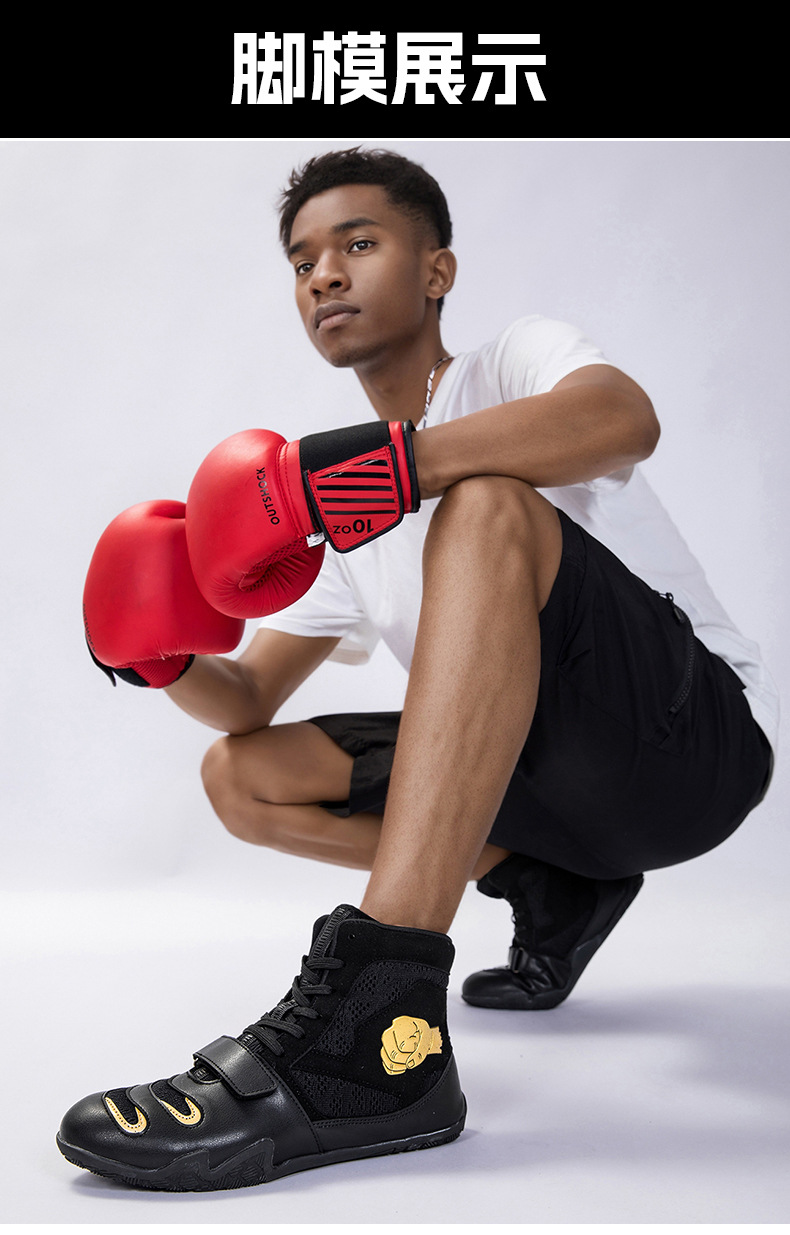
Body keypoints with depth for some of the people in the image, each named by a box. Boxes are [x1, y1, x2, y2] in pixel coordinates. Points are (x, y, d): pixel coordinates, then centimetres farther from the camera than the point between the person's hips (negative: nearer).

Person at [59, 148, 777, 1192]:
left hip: (702, 732, -7)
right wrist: (168, 657, -10)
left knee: (485, 505, -33)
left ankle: (380, 1030, -45)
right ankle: (549, 890, 2)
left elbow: (626, 418, -29)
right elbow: (248, 703, 13)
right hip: (552, 782, 7)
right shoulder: (342, 524, 15)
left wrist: (375, 463, -37)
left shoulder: (514, 359, -2)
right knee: (241, 775, 0)